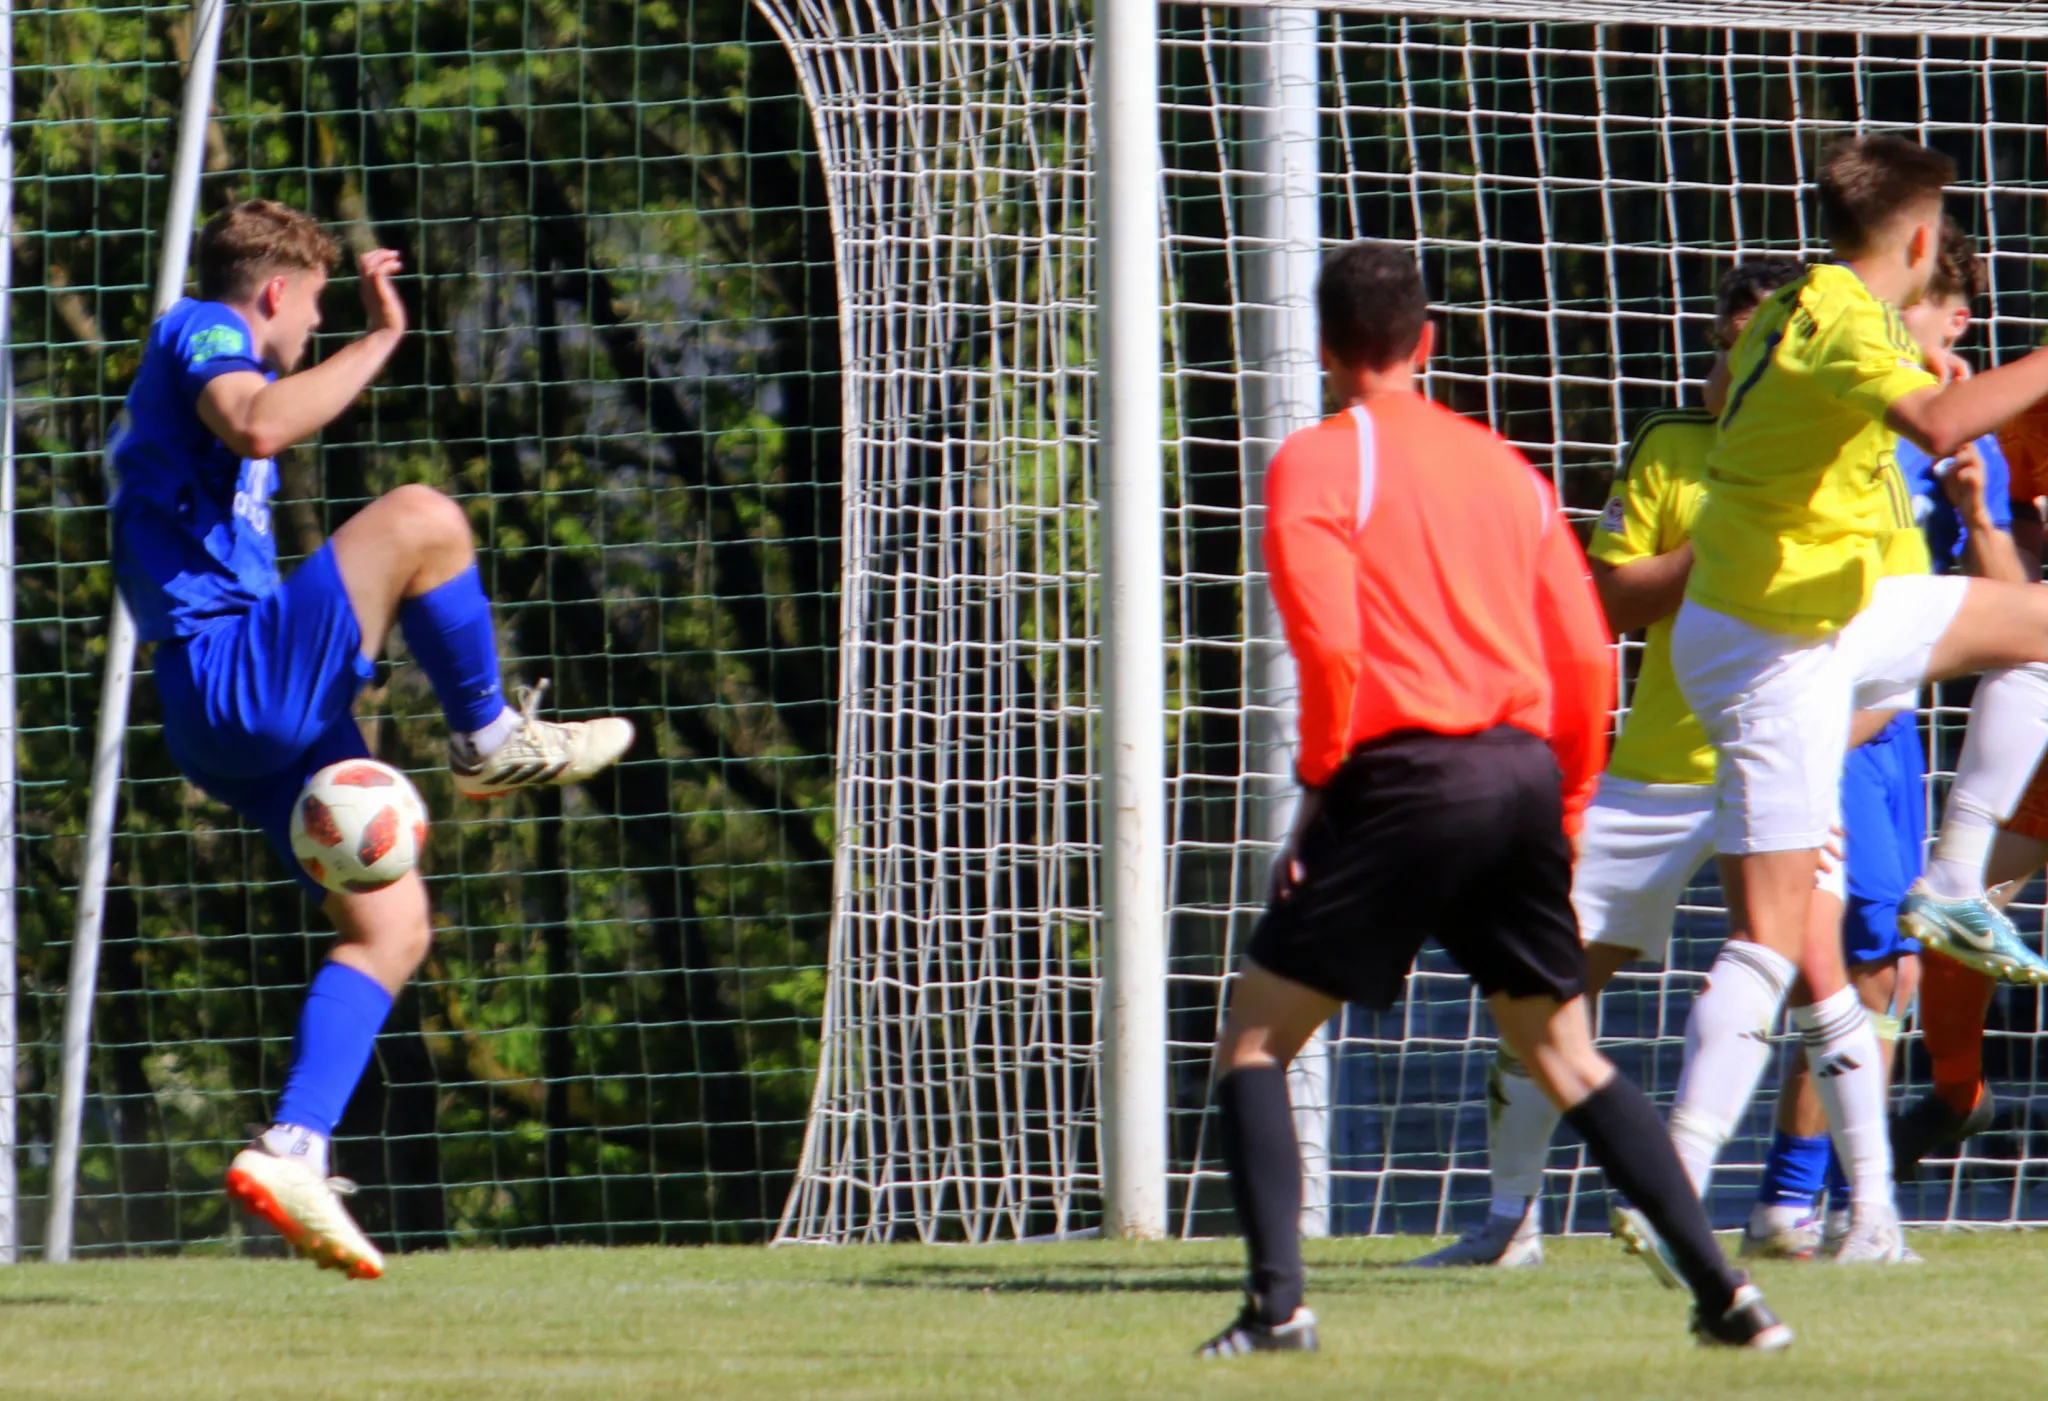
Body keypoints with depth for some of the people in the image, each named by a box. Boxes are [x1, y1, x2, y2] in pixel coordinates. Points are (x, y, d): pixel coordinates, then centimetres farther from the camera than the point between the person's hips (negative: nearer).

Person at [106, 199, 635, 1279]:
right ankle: (490, 739, -6)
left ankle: (290, 1151, -1)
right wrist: (379, 340, -21)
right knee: (420, 517, -24)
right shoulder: (201, 333, -2)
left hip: (247, 708, 10)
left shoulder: (186, 369, 30)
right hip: (232, 674, -10)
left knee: (391, 926, 7)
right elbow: (256, 426, -27)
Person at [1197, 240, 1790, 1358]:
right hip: (1523, 774, 6)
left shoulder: (1319, 462, -2)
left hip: (1405, 774, -6)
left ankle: (1277, 1301, -11)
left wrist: (1318, 784, -2)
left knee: (1255, 1033, 4)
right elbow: (1586, 655, 12)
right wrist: (1564, 813, 20)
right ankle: (1724, 1294, 6)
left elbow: (1330, 644, -15)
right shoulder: (1502, 466, 16)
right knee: (1564, 1052, 15)